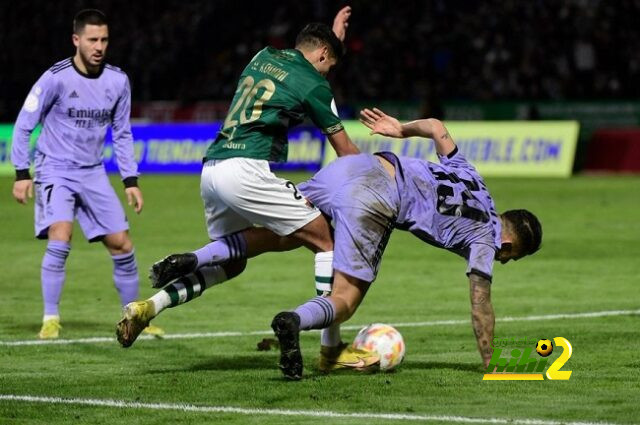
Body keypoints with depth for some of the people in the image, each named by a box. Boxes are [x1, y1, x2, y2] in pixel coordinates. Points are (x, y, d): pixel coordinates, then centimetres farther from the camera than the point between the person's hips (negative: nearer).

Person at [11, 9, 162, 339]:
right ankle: (50, 319, -16)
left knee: (122, 245, 2)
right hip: (55, 169, -4)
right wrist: (22, 173, -12)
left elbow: (122, 134, 11)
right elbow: (23, 126, -7)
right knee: (60, 238, -25)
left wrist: (130, 181, 6)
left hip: (93, 173, 5)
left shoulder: (118, 81, -1)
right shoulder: (56, 78, -15)